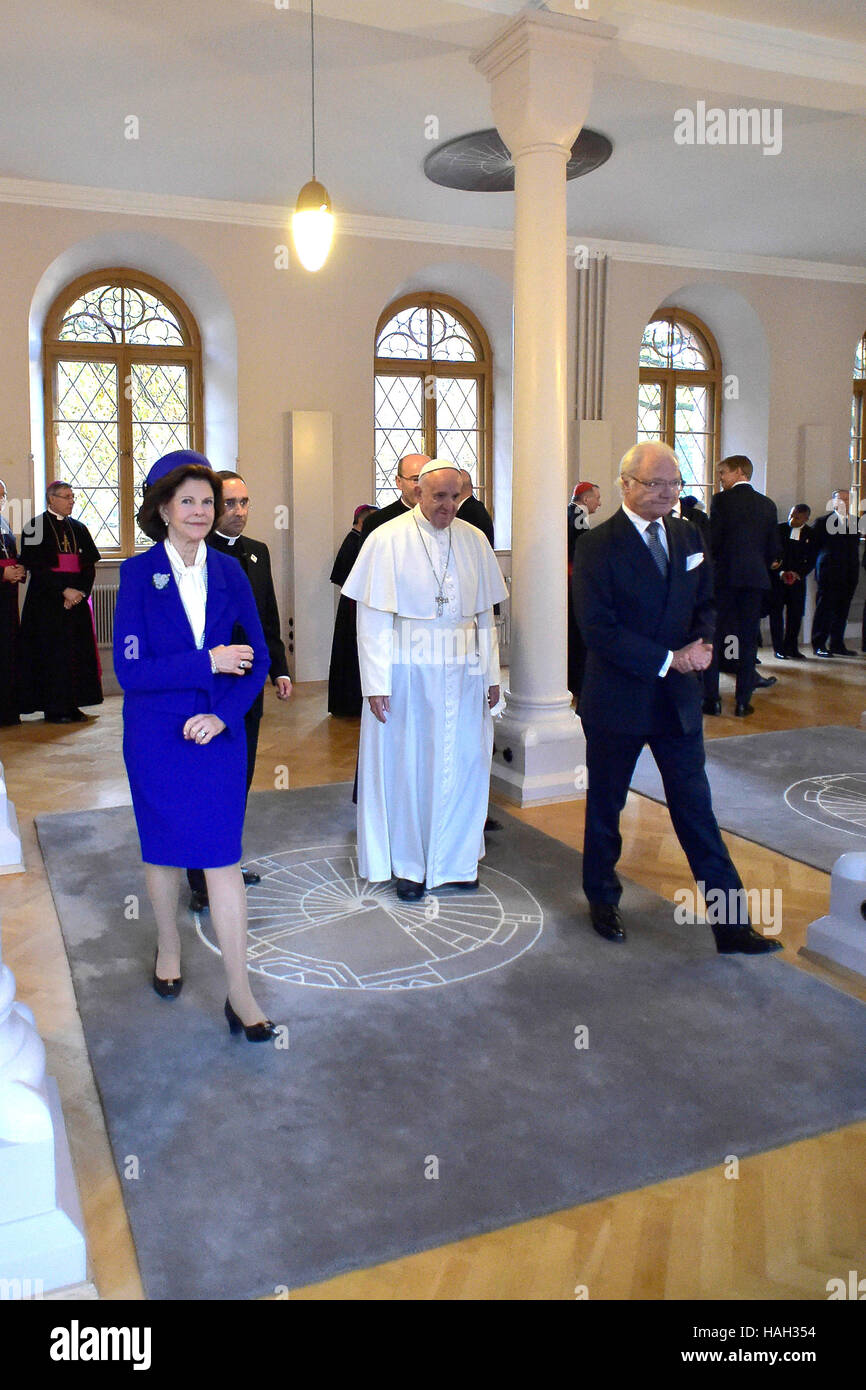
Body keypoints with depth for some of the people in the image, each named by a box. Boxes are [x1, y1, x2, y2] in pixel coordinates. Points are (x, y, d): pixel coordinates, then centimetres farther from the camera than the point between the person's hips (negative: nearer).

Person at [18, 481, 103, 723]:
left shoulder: (78, 528, 14)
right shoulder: (36, 526, -1)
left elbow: (90, 565, 9)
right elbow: (36, 567, -10)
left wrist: (80, 592, -7)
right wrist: (64, 591, -17)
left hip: (77, 598, 5)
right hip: (47, 601, -5)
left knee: (78, 652, 3)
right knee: (52, 652, -5)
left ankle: (72, 706, 9)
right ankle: (54, 709, 1)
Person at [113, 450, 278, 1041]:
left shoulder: (228, 571, 1)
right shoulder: (138, 573, -7)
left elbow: (258, 657, 2)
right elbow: (131, 670, -13)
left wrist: (222, 713, -12)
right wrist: (208, 663, -17)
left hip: (219, 732, 1)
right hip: (156, 736, -1)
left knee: (223, 856, 0)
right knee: (163, 846, 15)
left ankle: (240, 994, 7)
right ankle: (169, 944, 41)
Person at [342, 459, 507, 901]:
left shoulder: (473, 540, 5)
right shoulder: (388, 539, -7)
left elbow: (484, 613, 10)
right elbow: (372, 618, -8)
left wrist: (490, 673, 8)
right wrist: (376, 682, -13)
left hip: (462, 672, 4)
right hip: (407, 670, -3)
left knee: (463, 762, 8)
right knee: (405, 764, 5)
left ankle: (456, 859, 26)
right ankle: (408, 864, 21)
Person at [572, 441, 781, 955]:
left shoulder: (689, 535, 7)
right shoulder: (598, 547, -12)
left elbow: (705, 603, 14)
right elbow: (599, 630, -18)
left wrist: (702, 644, -8)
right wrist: (667, 659, -18)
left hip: (679, 696, 4)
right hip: (618, 698, -4)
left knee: (696, 808, 6)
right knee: (606, 803, 13)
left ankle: (732, 922, 11)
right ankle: (603, 900, 33)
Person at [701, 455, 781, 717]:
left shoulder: (722, 500, -7)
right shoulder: (767, 505, 7)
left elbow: (713, 541, -11)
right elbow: (775, 549, 7)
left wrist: (711, 561, 8)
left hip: (724, 577, -4)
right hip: (756, 578, 4)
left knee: (713, 637, 4)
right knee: (748, 638, 7)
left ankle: (711, 699, 4)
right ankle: (743, 702, 8)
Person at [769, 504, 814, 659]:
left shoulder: (811, 534, 2)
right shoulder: (779, 528, -2)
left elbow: (811, 560, 3)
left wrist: (798, 574, -12)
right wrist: (780, 572, -14)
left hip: (797, 577, 1)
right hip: (776, 576, -1)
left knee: (796, 613, 2)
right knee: (776, 612, -2)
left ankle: (792, 647, 13)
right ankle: (779, 649, 3)